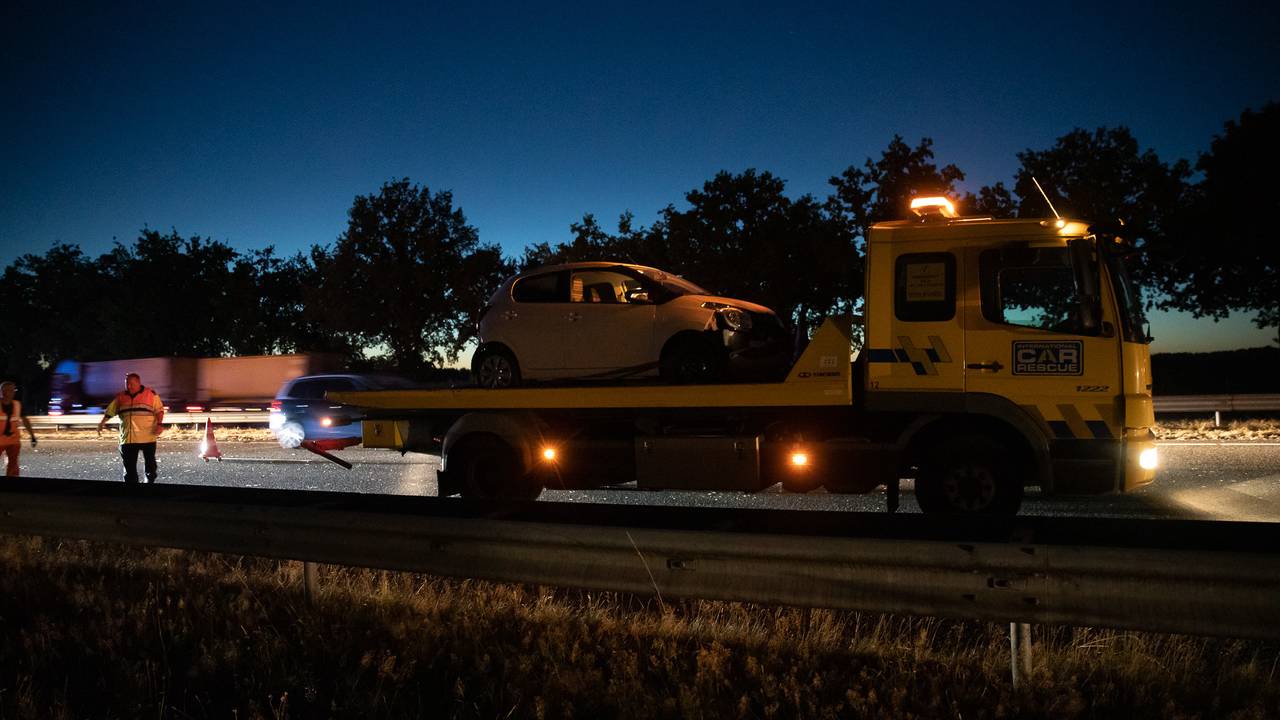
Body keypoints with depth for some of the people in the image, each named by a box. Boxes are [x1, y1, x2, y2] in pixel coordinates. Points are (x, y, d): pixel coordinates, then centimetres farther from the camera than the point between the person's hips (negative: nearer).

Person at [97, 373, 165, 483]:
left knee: (149, 461, 8)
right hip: (127, 438, 3)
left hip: (147, 436, -3)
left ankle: (150, 479, 28)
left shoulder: (151, 394, 1)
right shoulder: (120, 397, 12)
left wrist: (159, 424, -15)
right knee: (129, 466, 1)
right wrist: (101, 423, 5)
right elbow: (110, 411, 15)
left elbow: (159, 410, -2)